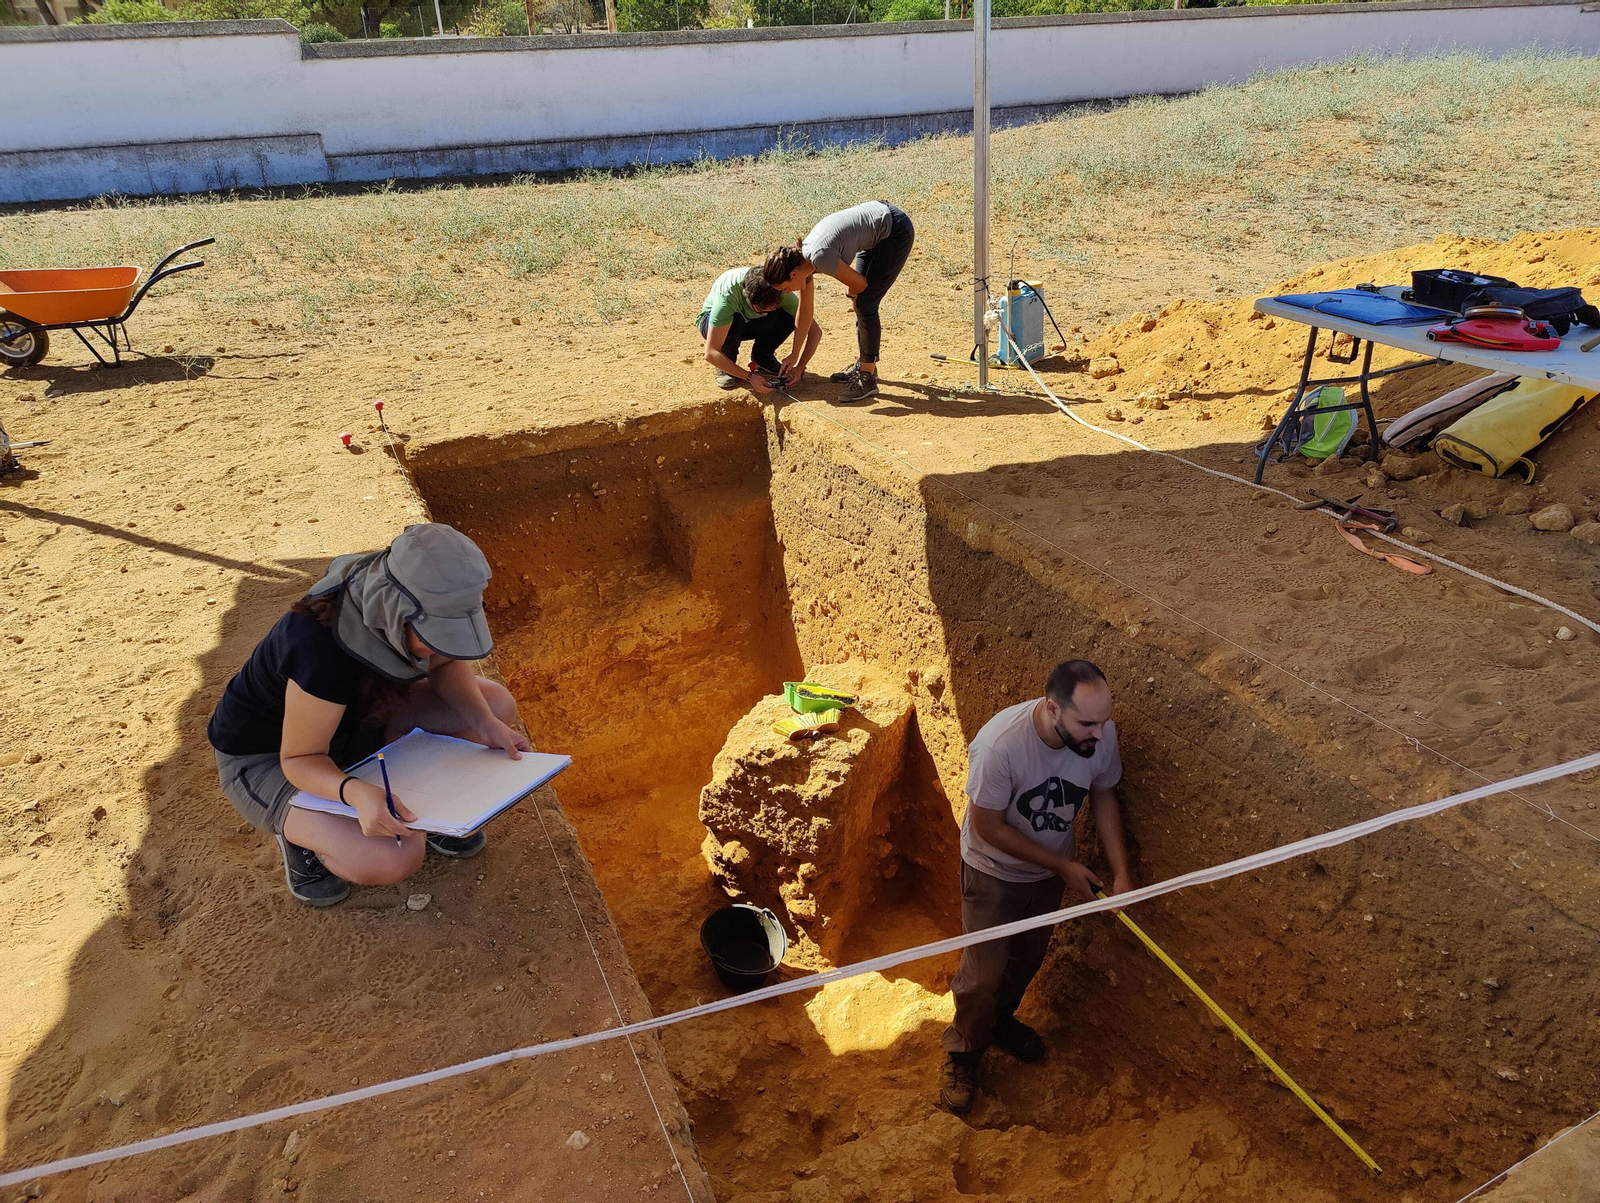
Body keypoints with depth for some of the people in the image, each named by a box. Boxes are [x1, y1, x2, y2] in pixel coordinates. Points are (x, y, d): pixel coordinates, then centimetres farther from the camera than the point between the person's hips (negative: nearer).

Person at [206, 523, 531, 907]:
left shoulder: (399, 605, -20)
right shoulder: (324, 649, -39)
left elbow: (447, 665, -1)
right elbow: (300, 757, -27)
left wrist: (486, 723, -19)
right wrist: (356, 792, -48)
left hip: (354, 718, 7)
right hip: (266, 756, -7)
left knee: (497, 705, -11)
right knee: (394, 858, -31)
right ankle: (299, 830, -1)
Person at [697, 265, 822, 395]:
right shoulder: (727, 295, -39)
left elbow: (815, 330, -22)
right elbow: (710, 353, -41)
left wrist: (799, 368, -32)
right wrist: (750, 376, -45)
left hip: (749, 322, 3)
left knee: (789, 316, -27)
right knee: (734, 320, -39)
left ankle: (762, 358, -2)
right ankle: (725, 367, -10)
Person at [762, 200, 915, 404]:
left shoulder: (819, 257, -29)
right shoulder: (802, 260, -2)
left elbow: (859, 283, -15)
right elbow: (805, 311, 8)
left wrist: (850, 293, 8)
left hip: (896, 232, -9)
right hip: (878, 234, 9)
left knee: (865, 305, -9)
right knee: (860, 303, 12)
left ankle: (868, 379, -3)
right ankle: (864, 365, 27)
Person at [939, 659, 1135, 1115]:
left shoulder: (1101, 734, -24)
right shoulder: (1000, 743, -39)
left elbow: (1102, 796, -3)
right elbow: (988, 826, -26)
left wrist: (1121, 871, -9)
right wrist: (1063, 866, -21)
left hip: (1051, 869, 5)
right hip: (995, 872, -5)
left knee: (1027, 960, 24)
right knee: (984, 974, 4)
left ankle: (1000, 1020, 53)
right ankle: (964, 1052, 33)